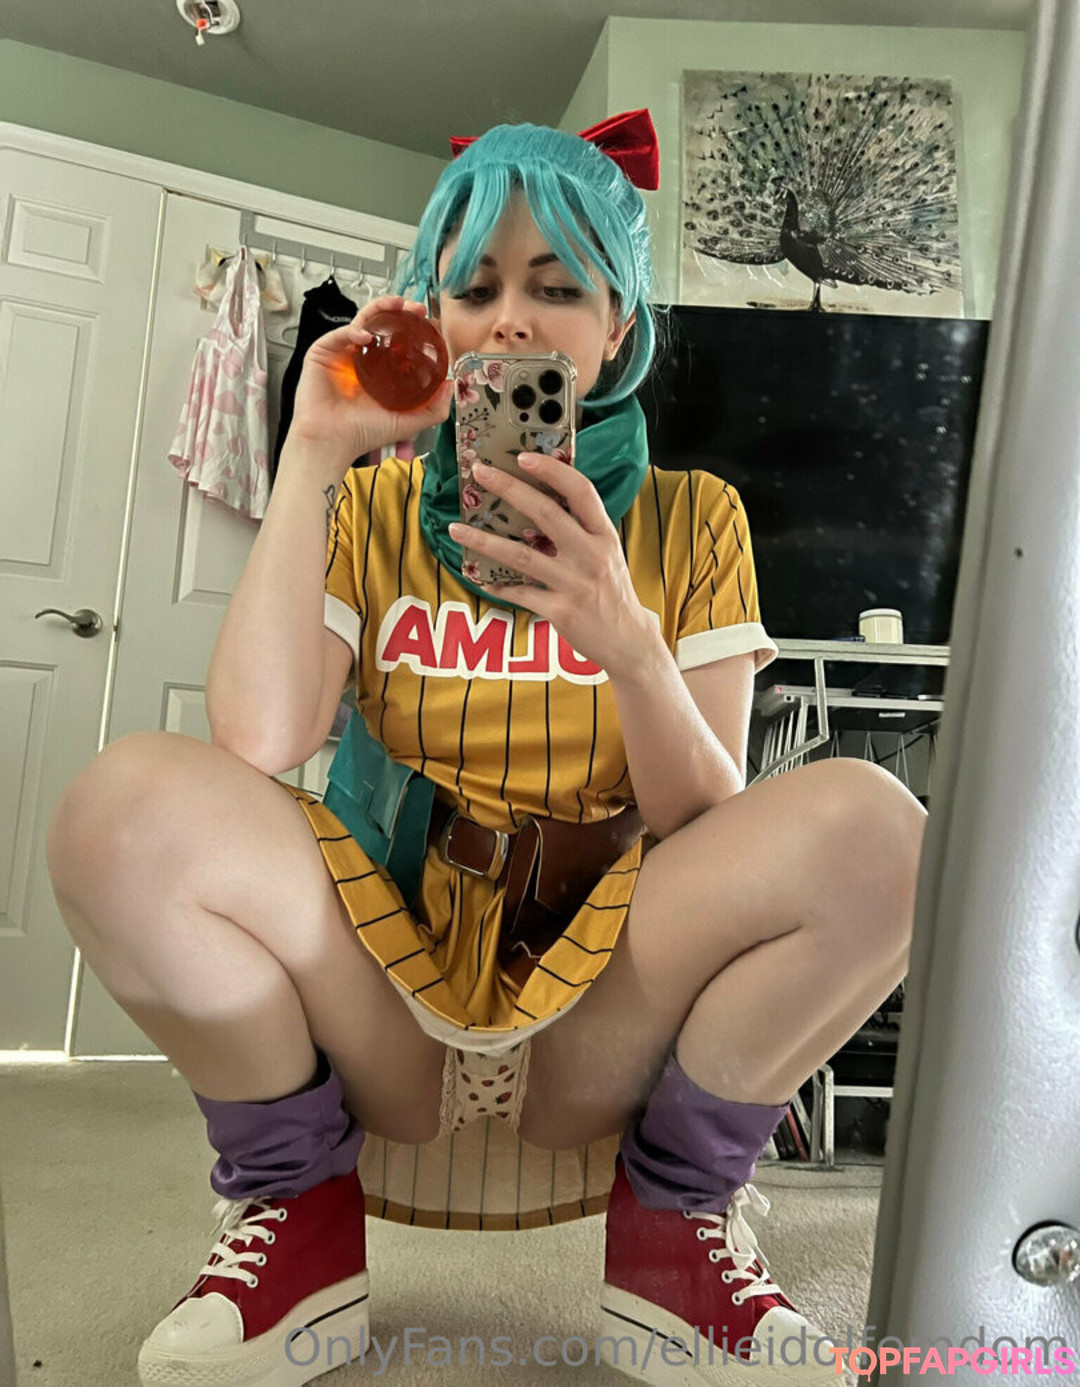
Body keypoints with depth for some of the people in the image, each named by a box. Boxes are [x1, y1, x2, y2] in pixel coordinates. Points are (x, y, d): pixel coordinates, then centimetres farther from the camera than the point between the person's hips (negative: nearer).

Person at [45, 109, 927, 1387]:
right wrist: (309, 461, -10)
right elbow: (257, 745, -12)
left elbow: (712, 828, -4)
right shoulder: (373, 506, 6)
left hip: (600, 1015, 0)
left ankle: (672, 1226, -1)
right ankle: (301, 1217, 0)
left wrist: (627, 642, -23)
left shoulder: (691, 519, 5)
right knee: (125, 806, -25)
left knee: (869, 826, -25)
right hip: (383, 984, 1)